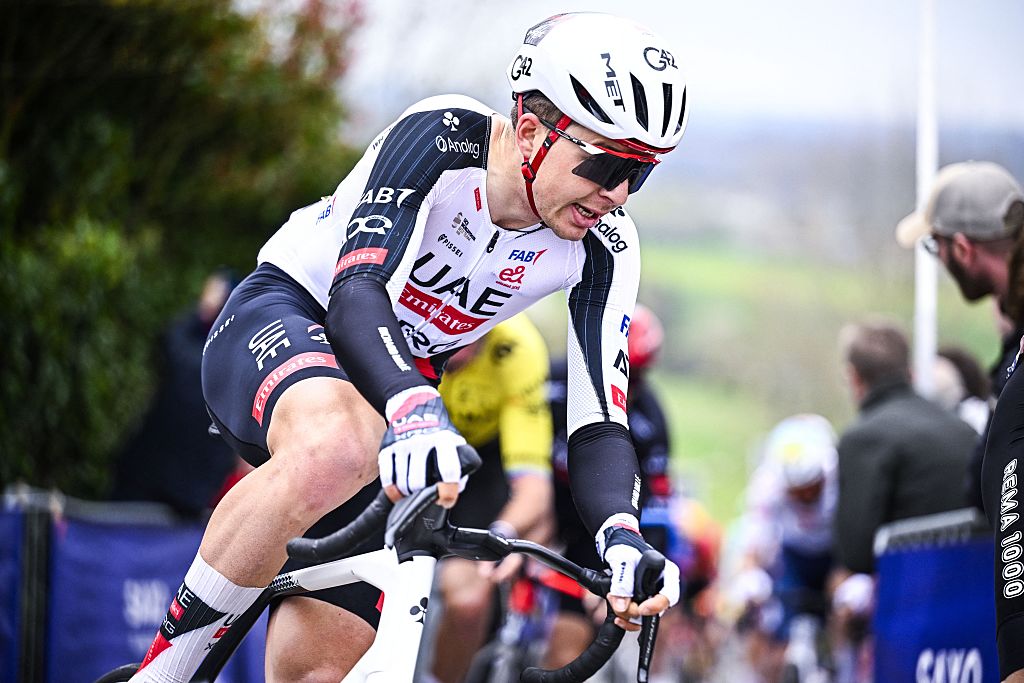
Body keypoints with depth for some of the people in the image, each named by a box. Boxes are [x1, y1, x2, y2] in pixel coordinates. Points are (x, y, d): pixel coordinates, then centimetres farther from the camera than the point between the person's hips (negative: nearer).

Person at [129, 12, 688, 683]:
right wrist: (413, 411, -58)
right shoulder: (443, 137, -26)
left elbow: (598, 424, -18)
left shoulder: (603, 250, -13)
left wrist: (620, 532, -40)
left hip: (403, 380, 5)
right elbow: (357, 294, -38)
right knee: (334, 452, -42)